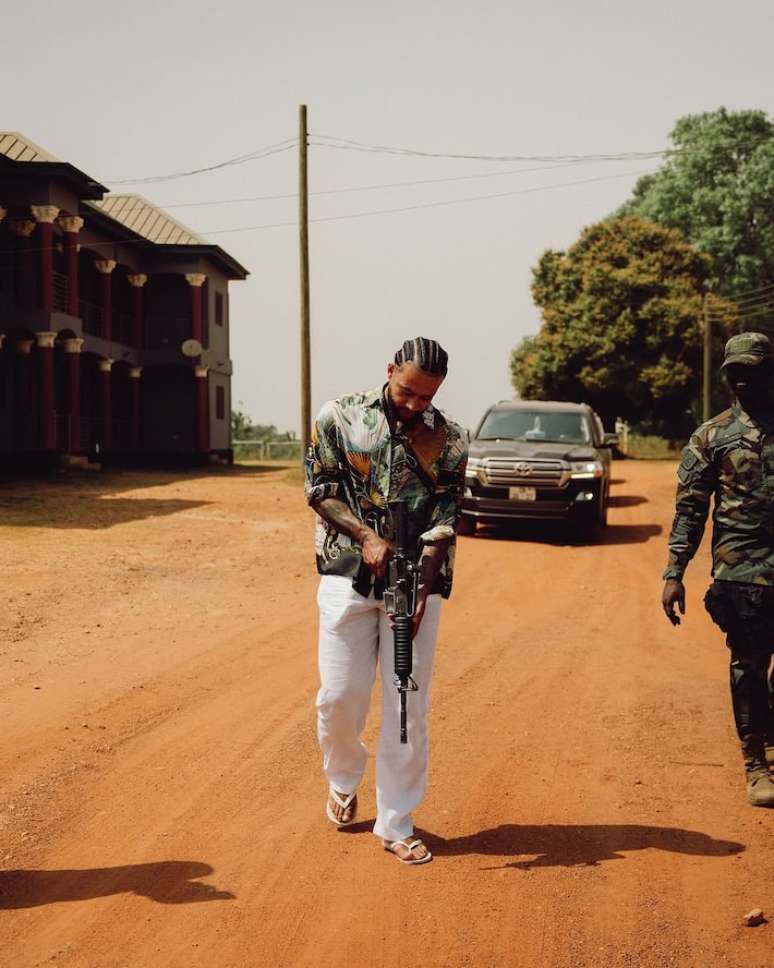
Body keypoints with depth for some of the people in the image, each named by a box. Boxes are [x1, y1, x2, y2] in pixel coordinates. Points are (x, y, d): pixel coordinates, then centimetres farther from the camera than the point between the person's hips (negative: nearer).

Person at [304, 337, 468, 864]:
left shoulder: (450, 439, 3)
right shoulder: (340, 417, 1)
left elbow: (446, 518, -2)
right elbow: (320, 488, 1)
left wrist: (421, 585, -15)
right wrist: (366, 537, -12)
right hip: (348, 577, 0)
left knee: (409, 705, 1)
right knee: (340, 695, 0)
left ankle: (397, 824, 11)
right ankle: (343, 781, 31)